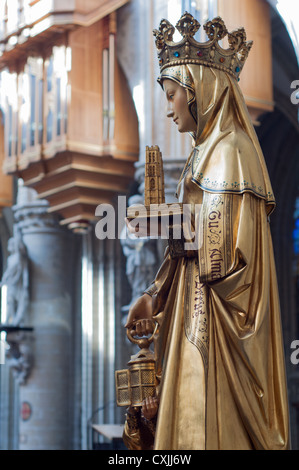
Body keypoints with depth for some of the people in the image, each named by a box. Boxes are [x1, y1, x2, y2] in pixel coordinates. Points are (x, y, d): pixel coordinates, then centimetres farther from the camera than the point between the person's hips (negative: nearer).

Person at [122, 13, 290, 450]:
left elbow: (224, 242, -20)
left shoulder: (228, 149, -12)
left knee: (207, 422, -5)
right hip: (195, 307, 9)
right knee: (189, 412, 10)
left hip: (214, 312, -9)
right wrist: (154, 296, 11)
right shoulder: (209, 149, 17)